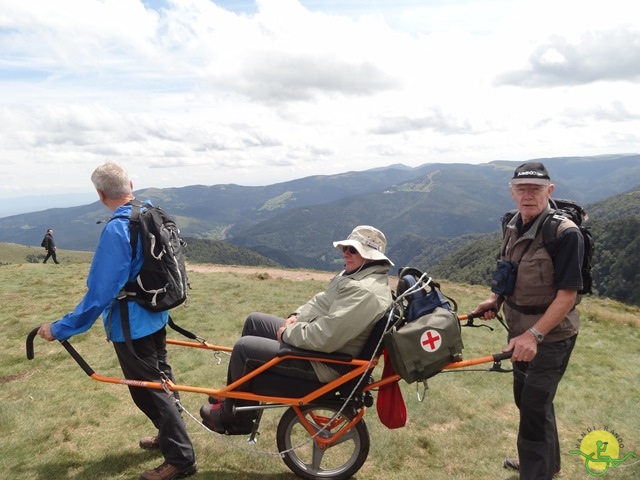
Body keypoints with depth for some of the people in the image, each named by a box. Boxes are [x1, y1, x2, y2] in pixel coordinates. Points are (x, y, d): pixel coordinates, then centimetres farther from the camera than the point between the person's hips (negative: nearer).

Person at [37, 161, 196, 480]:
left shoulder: (116, 230, -26)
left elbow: (100, 293, -26)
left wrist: (60, 329, -17)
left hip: (131, 326, -9)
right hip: (155, 316, 9)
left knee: (147, 390, 5)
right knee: (160, 379, 23)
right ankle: (170, 435, 41)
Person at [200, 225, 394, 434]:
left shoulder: (365, 292, -29)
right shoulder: (356, 274, 5)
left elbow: (324, 338, -33)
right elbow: (322, 300, 16)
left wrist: (287, 333, -17)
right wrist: (296, 316, 0)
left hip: (322, 363, -11)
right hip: (312, 336, 11)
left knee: (244, 348, -10)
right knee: (254, 320, 16)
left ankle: (233, 415, 16)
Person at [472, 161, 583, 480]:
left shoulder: (565, 233, -23)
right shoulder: (513, 226, -1)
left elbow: (567, 294, -25)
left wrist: (534, 335, -31)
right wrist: (495, 299, -2)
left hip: (550, 336, -8)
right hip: (520, 330, 8)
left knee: (534, 407, 2)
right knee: (525, 398, 22)